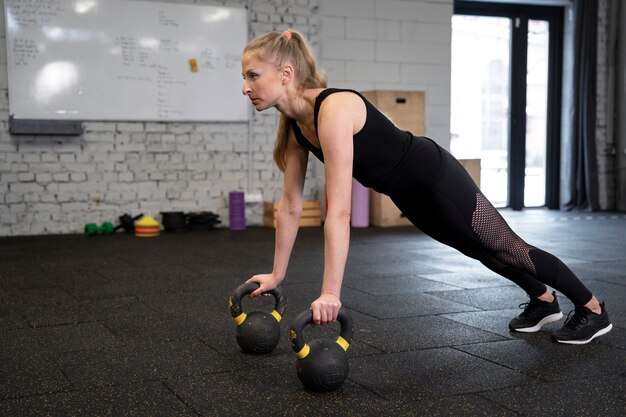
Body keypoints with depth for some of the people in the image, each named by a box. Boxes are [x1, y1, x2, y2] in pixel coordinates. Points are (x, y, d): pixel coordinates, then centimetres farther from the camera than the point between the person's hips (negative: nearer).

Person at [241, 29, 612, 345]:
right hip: (409, 194, 8)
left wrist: (331, 293, -42)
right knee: (483, 251, 26)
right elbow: (290, 206, -2)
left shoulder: (333, 110, -36)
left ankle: (594, 310, 30)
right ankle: (544, 301, 50)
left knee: (506, 248, 9)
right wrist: (277, 274, 2)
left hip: (437, 178, -8)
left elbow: (339, 211, -41)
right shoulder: (294, 125, -9)